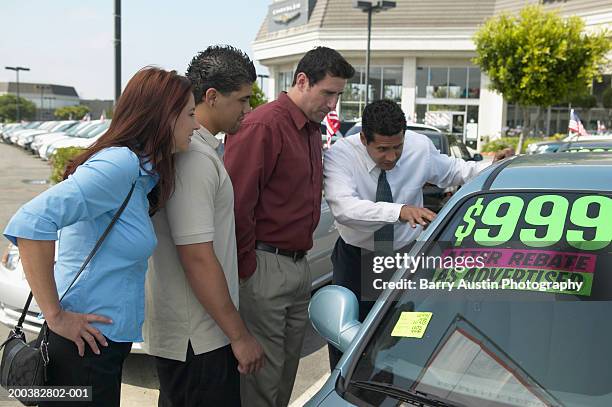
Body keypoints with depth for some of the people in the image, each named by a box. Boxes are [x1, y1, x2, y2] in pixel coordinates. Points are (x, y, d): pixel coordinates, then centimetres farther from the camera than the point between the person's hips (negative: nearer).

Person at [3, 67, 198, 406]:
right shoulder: (121, 163, -21)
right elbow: (30, 222, -30)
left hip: (103, 340, 9)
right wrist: (55, 315, -23)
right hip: (87, 343, -9)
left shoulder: (139, 172, 7)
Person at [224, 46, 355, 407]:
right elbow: (236, 204, -20)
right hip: (266, 268, -9)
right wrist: (247, 268, -16)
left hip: (299, 265, 9)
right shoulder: (264, 126, -16)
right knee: (263, 374, 1)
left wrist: (301, 252, 15)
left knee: (288, 364, 19)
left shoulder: (313, 129, 15)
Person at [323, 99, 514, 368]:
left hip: (407, 255, 2)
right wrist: (400, 211, -51)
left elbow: (453, 170, 10)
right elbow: (343, 207, -39)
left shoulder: (420, 147, -11)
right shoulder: (340, 155, -22)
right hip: (356, 258, -1)